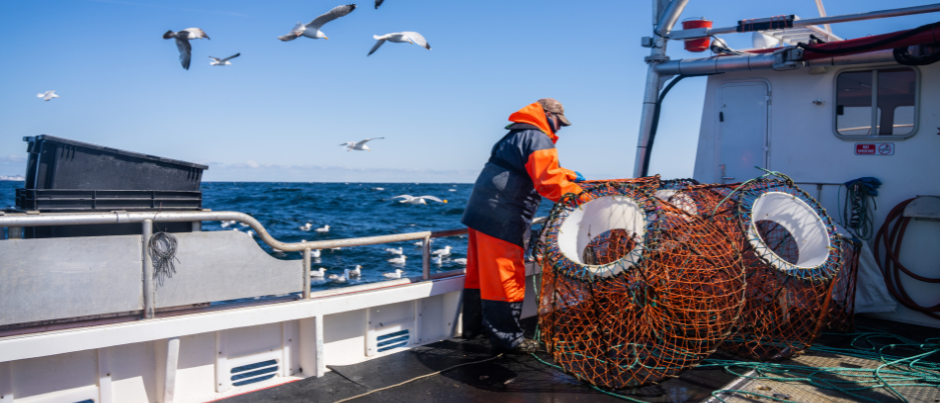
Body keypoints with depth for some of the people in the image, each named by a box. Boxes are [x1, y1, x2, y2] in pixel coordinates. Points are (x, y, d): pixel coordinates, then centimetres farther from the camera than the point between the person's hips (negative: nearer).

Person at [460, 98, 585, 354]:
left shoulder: (517, 134, 23)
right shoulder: (538, 140, -9)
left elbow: (541, 170, 29)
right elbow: (548, 182, -20)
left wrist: (571, 176, 23)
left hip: (481, 210, 10)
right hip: (503, 218, -10)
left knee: (481, 272, 16)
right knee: (505, 276, -4)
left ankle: (474, 325, 28)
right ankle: (507, 339, 3)